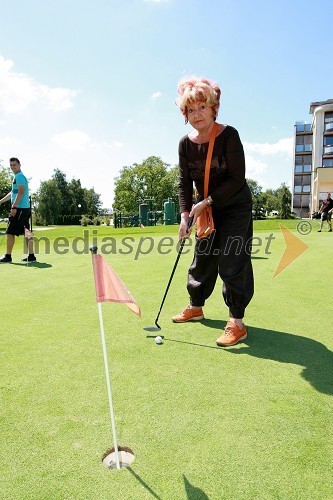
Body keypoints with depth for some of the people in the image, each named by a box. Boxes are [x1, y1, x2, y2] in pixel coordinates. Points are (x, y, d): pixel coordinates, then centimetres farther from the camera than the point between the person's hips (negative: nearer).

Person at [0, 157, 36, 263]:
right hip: (26, 208, 9)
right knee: (27, 233, 7)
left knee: (10, 232, -2)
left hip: (20, 208, -9)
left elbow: (20, 193, -20)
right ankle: (31, 256, 7)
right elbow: (13, 193, 29)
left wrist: (14, 207, -22)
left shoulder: (19, 176, -9)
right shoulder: (19, 176, 22)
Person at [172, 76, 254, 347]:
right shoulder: (186, 143, -4)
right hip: (206, 209, 5)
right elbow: (185, 182, -1)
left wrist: (206, 202, -23)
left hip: (235, 206, -5)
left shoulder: (229, 135, -18)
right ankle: (196, 306, 30)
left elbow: (237, 179, -21)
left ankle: (237, 322, -1)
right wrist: (185, 214, -11)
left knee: (232, 261, -9)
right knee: (202, 258, 12)